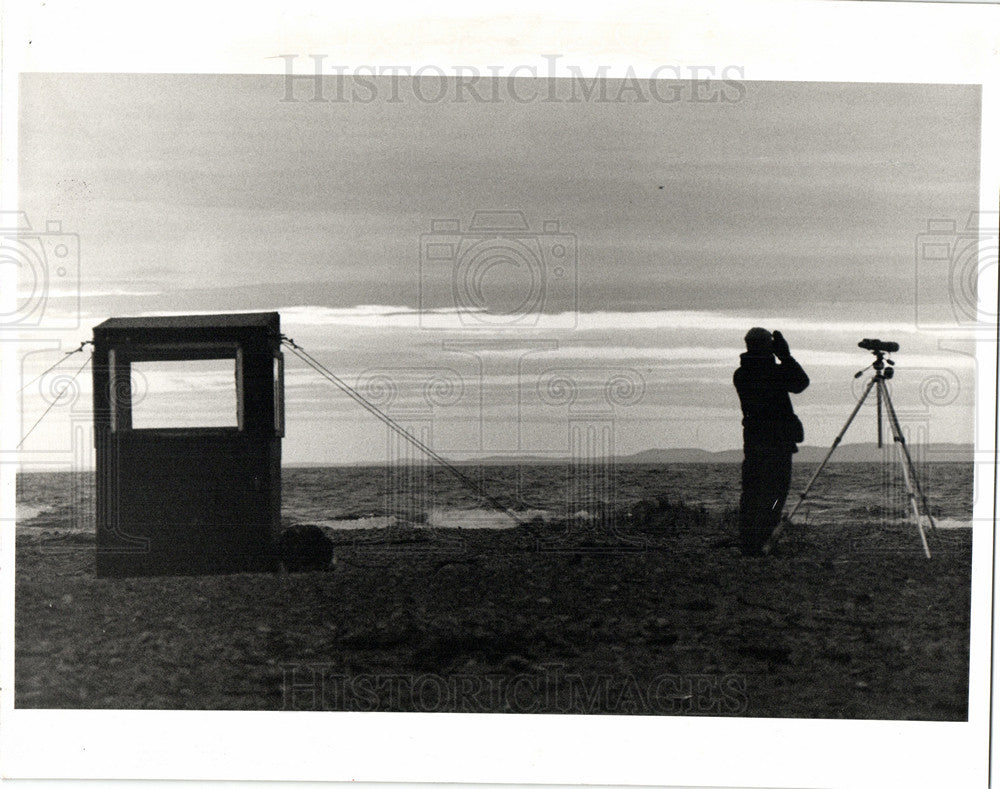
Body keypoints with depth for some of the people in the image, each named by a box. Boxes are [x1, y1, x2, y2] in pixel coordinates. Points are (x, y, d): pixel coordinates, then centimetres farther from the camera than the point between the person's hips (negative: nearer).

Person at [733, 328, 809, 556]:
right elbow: (801, 382, 0)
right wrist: (785, 356, 0)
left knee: (751, 490, 10)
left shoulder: (740, 375, 5)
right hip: (778, 440, -6)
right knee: (776, 490, 0)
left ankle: (747, 545, 11)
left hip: (752, 437, 6)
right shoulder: (775, 372, -13)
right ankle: (759, 543, -7)